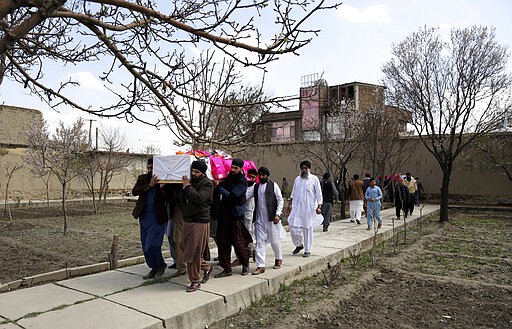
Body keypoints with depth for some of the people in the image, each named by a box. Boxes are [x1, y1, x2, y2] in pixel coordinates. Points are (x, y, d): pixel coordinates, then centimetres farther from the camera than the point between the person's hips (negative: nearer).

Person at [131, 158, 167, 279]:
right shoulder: (142, 178, 7)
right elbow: (134, 192, -8)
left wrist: (161, 187, -25)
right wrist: (149, 185, -18)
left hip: (157, 217, -5)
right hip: (144, 216, 6)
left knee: (151, 245, -9)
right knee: (145, 246, 12)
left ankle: (161, 264, 17)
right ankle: (154, 268, 27)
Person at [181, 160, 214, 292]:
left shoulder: (207, 184, -8)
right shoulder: (191, 182, 15)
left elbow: (198, 198, -23)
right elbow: (184, 198, 18)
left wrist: (187, 186, -12)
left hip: (200, 222, -8)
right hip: (188, 221, 8)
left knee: (193, 253, -4)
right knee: (188, 250, 13)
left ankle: (195, 281, 10)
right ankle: (206, 266, 35)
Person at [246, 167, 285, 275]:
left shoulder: (273, 185, 1)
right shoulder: (255, 187, 12)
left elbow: (280, 200, -1)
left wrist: (277, 214, -10)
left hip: (271, 218, -3)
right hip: (259, 219, 3)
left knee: (274, 241, 7)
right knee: (260, 242, 2)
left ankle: (278, 259, 32)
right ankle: (260, 266, 5)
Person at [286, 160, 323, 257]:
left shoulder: (314, 179, -1)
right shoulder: (297, 179, 11)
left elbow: (319, 194, -3)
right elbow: (293, 193, 19)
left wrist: (319, 206, -10)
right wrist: (290, 204, 14)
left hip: (309, 208, -4)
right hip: (297, 207, 4)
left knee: (307, 229, 4)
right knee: (293, 226, -4)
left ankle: (307, 250, 17)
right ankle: (299, 245, 21)